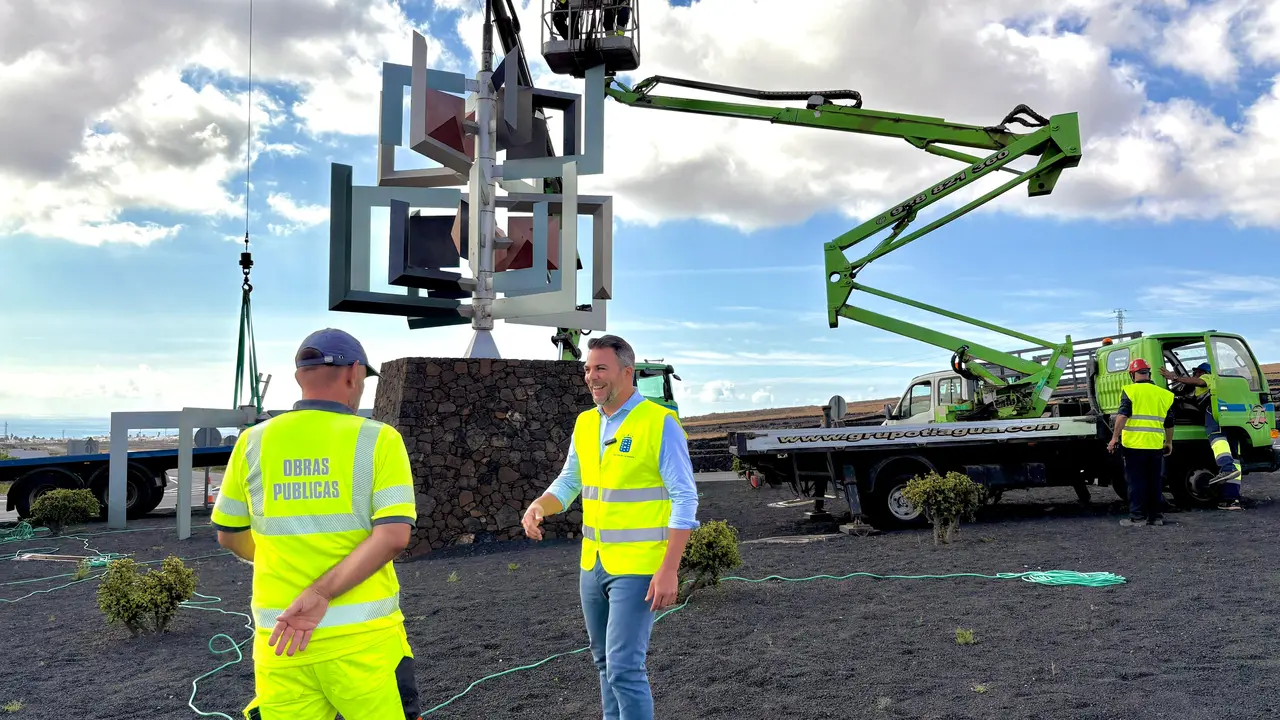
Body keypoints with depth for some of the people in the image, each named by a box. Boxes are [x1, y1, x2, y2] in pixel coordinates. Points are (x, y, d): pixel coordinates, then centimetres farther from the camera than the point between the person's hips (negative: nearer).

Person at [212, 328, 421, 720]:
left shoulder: (253, 443, 3)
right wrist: (320, 594, -16)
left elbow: (229, 535, 14)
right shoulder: (379, 440, -6)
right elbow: (394, 535, -16)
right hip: (363, 634, -3)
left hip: (278, 639, 3)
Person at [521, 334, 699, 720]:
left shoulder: (660, 423, -14)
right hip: (593, 564, 7)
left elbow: (684, 499, -15)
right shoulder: (585, 423, 7)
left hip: (638, 567, -7)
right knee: (606, 662, 18)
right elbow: (568, 482, 15)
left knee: (624, 667, -9)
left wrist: (668, 570, -20)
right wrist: (538, 506, -7)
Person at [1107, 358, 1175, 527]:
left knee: (1136, 481, 1)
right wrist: (1169, 442, 28)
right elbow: (1169, 423, 17)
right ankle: (1155, 516, 18)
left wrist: (1115, 437, -13)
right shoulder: (1164, 394, 11)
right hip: (1156, 445, 4)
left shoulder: (1130, 390, -4)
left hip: (1135, 444, -4)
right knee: (1155, 482, 14)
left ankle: (1137, 517, 0)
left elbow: (1123, 415, -15)